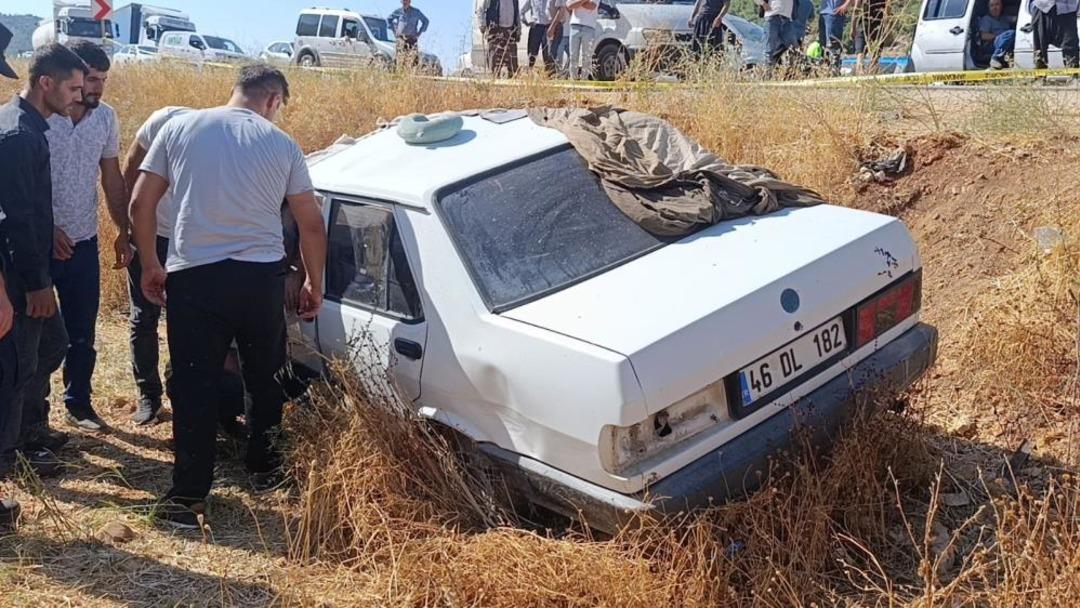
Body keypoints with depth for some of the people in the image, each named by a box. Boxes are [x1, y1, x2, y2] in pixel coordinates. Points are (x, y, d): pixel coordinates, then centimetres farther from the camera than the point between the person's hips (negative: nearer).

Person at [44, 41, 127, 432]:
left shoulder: (106, 117, 2)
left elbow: (112, 178, 11)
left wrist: (123, 232, 10)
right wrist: (47, 230, -19)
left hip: (84, 243, 4)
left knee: (82, 333, 13)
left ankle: (78, 403, 29)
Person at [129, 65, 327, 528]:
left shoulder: (180, 129, 5)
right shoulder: (281, 143, 5)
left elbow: (140, 204, 4)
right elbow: (312, 224, 8)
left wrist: (150, 266, 15)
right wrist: (314, 284, 19)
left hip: (192, 275, 0)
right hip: (261, 276, 1)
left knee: (194, 387, 4)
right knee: (264, 378, 19)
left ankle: (188, 496, 4)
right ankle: (264, 470, 32)